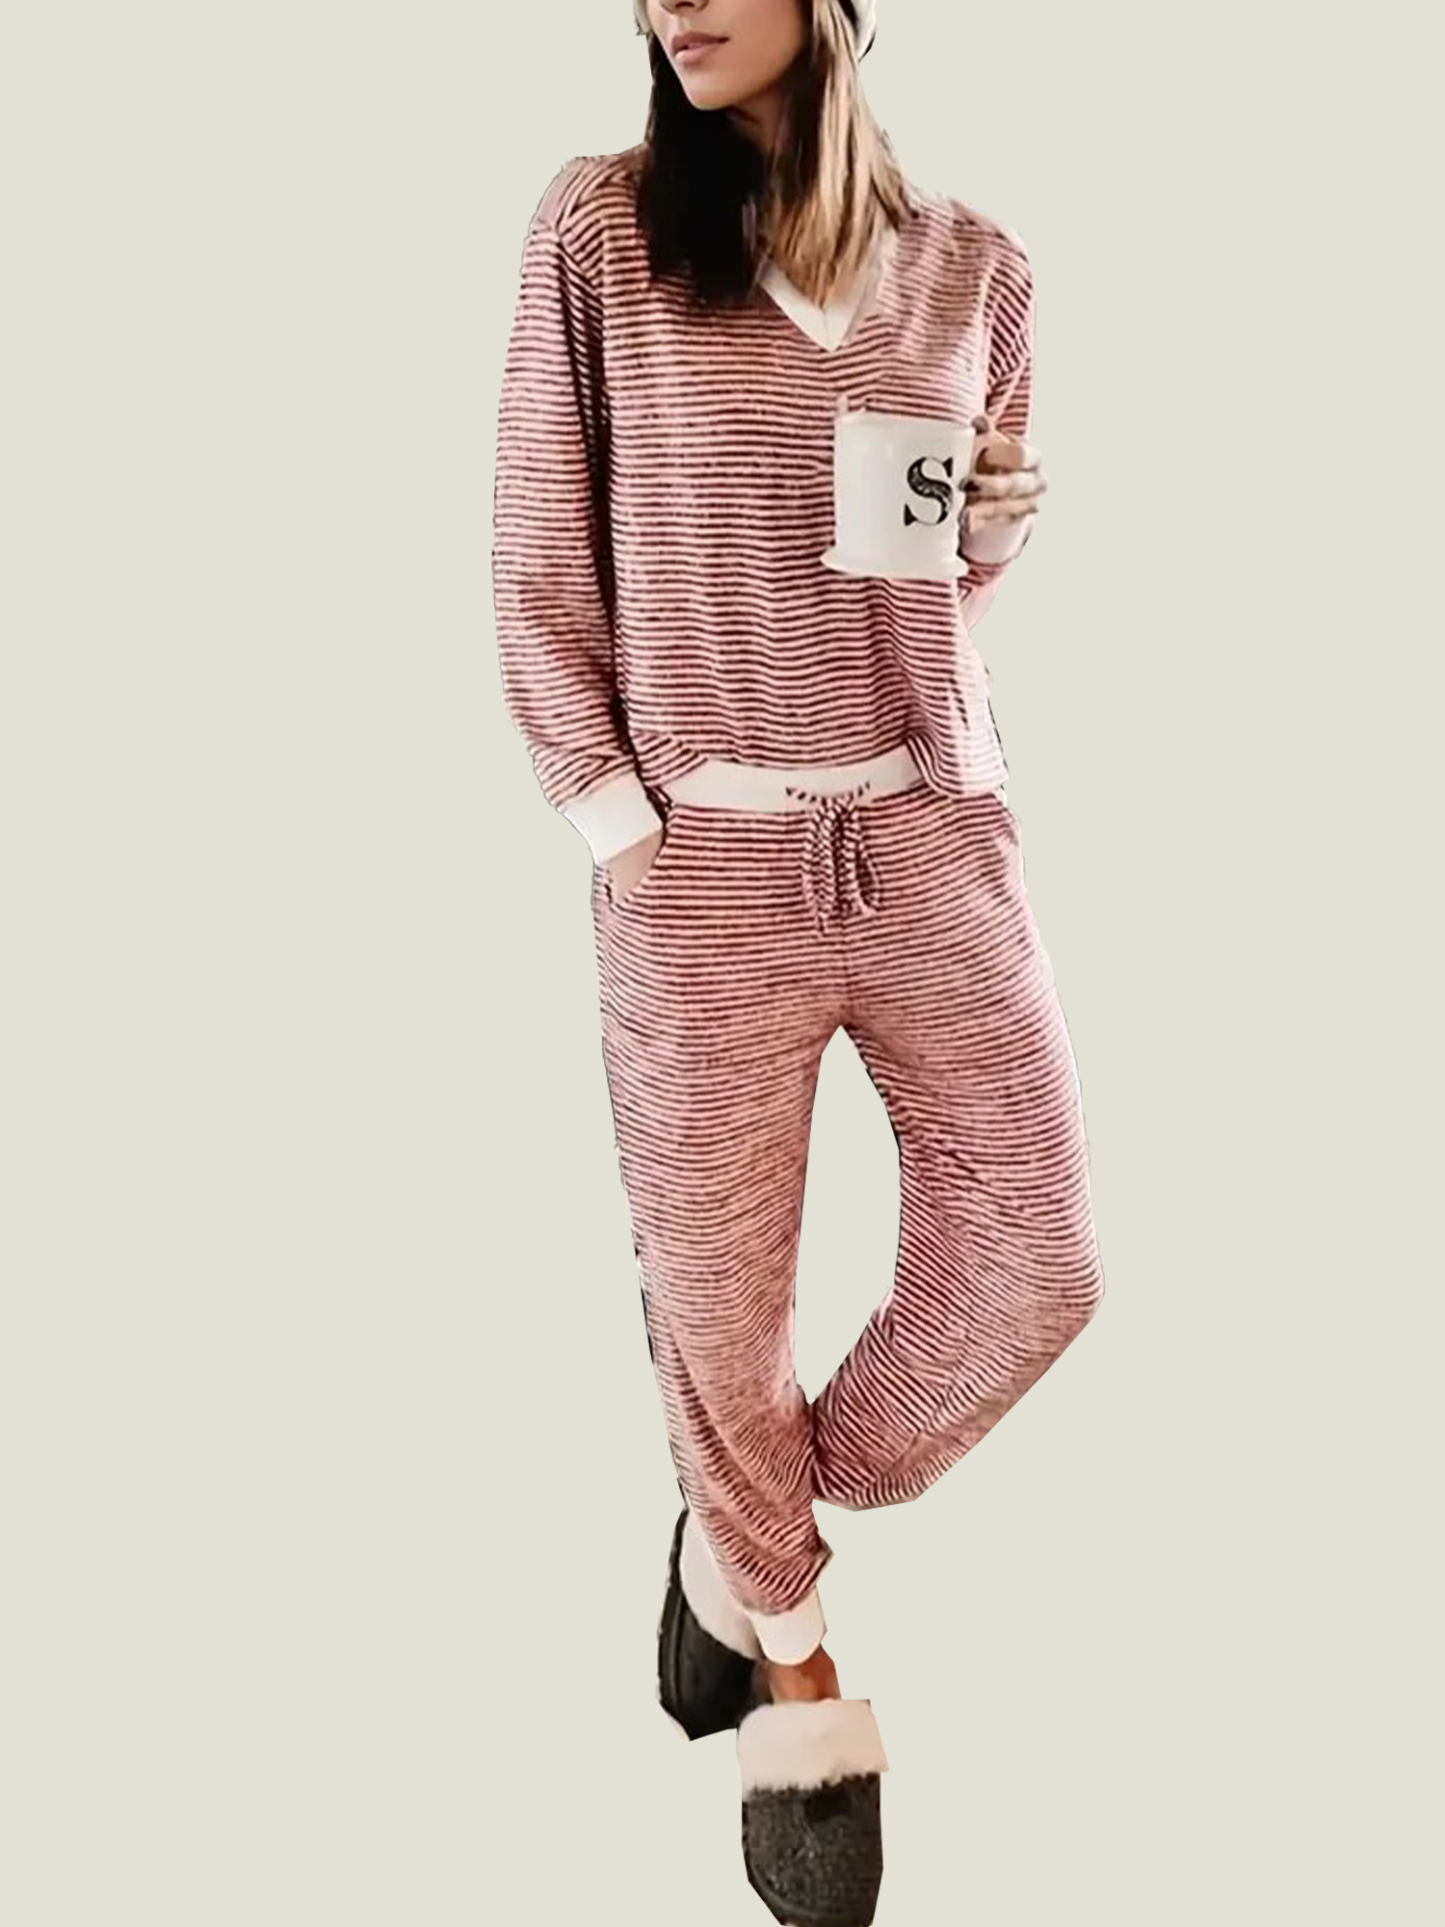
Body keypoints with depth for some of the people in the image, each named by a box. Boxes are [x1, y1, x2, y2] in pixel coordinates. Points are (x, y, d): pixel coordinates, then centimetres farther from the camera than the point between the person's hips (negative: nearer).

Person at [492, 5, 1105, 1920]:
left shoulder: (974, 263, 6)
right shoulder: (599, 229, -1)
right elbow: (540, 567, 1)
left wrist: (998, 522, -3)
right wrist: (616, 818, -7)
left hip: (936, 827, 3)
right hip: (701, 852, -2)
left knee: (1034, 1263, 2)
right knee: (715, 1278, 7)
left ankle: (761, 1518, 29)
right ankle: (792, 1648, 33)